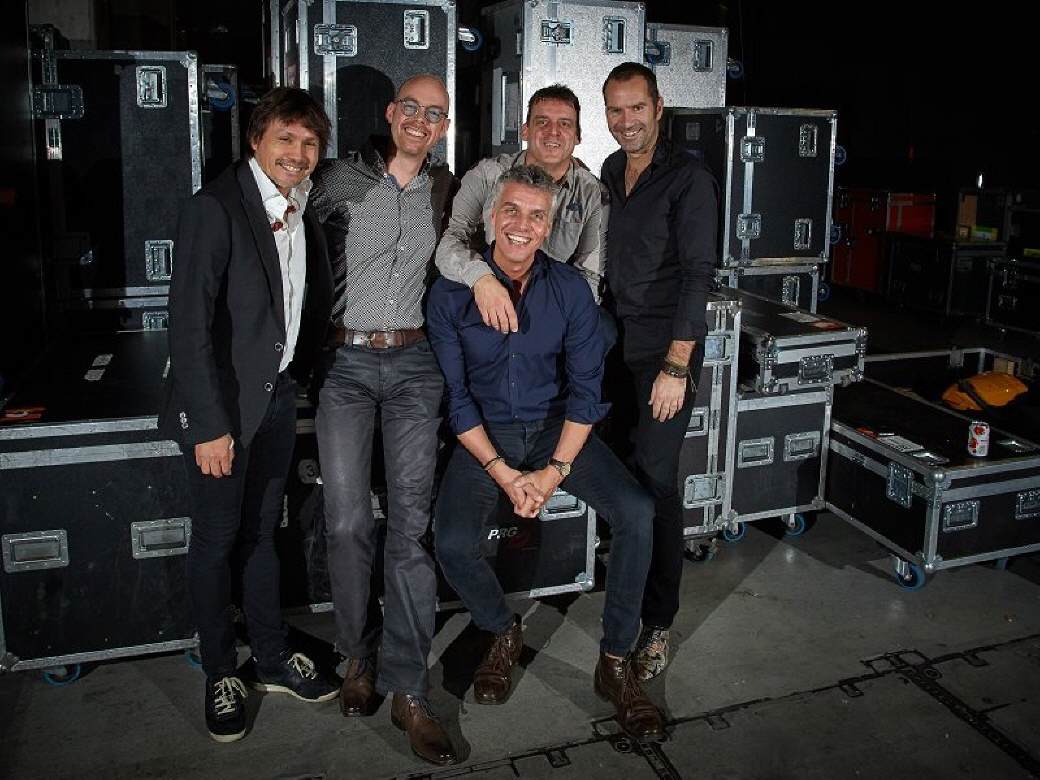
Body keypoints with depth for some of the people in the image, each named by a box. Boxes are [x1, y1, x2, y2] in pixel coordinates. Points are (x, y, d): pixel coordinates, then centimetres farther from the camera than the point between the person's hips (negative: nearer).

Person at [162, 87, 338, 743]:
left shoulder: (303, 211, 5)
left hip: (278, 394, 6)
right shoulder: (216, 207, -16)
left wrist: (296, 369, 9)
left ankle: (273, 658, 31)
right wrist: (210, 424, -21)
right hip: (223, 401, -6)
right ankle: (221, 674, 25)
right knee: (216, 541, 8)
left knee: (261, 533, 17)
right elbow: (190, 324, -20)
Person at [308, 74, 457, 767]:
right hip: (346, 363, -1)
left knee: (411, 525, -5)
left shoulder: (443, 187, 10)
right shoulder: (341, 179, 1)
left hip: (413, 363, 1)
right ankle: (358, 655, 20)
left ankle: (408, 690, 3)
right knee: (348, 523, -4)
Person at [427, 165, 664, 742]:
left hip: (557, 428, 1)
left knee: (637, 514, -22)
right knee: (452, 542, -25)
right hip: (484, 434, -1)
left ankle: (615, 662, -3)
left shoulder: (570, 289, -4)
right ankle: (503, 633, 9)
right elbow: (456, 397, -7)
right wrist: (502, 472, -17)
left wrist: (556, 470, -16)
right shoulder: (451, 293, -7)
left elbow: (585, 387, -4)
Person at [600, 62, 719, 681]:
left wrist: (676, 366, -21)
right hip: (615, 344, 6)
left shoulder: (690, 178, -9)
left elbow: (698, 274, -15)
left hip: (667, 351, -6)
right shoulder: (611, 172, 13)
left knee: (656, 480, -6)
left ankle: (658, 624, 6)